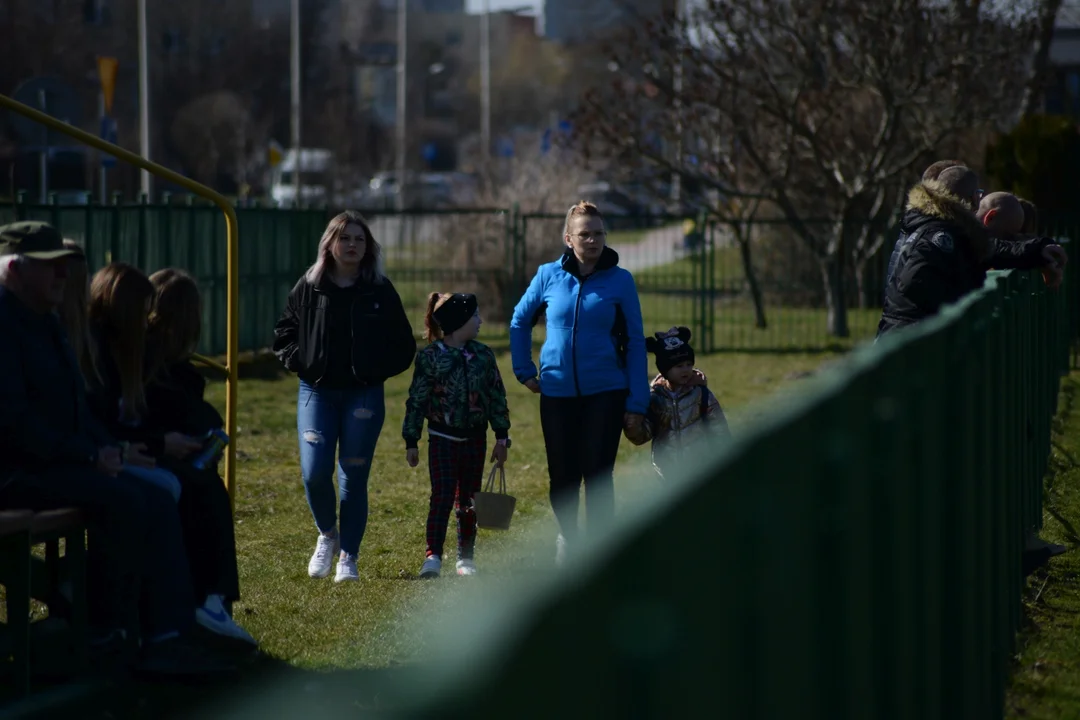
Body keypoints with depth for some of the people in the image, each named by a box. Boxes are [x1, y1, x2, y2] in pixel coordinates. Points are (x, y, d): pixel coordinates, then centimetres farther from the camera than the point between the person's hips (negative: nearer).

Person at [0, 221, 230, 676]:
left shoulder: (45, 323, 18)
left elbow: (75, 403, 25)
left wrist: (104, 447, 6)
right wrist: (87, 456, -18)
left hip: (56, 463, 10)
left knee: (157, 502, -3)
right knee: (122, 500, -23)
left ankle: (166, 639, -8)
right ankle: (106, 633, -10)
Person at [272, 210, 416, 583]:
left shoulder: (381, 291, 2)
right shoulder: (308, 288, 3)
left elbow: (404, 345, 8)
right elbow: (284, 333, 13)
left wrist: (378, 371, -4)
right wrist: (300, 363, -1)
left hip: (363, 397, 0)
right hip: (317, 393, 1)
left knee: (354, 479, 1)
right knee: (315, 473, -12)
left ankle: (349, 557, 12)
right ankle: (327, 535, 16)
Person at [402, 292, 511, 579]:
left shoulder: (483, 355, 4)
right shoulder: (430, 357, -7)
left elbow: (497, 396, 9)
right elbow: (417, 400, -4)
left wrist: (501, 437, 6)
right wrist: (411, 442, -4)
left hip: (475, 438, 4)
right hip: (443, 439, -4)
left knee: (468, 499, 9)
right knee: (442, 497, -10)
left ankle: (466, 556, 17)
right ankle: (433, 555, -7)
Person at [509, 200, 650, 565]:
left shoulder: (620, 280, -3)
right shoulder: (549, 276, 1)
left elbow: (635, 342, -1)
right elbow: (520, 321, 16)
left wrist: (637, 401, -5)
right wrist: (524, 370, 9)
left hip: (605, 393, -2)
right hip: (557, 394, 2)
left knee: (598, 476, -3)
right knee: (562, 476, 10)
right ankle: (568, 537, 35)